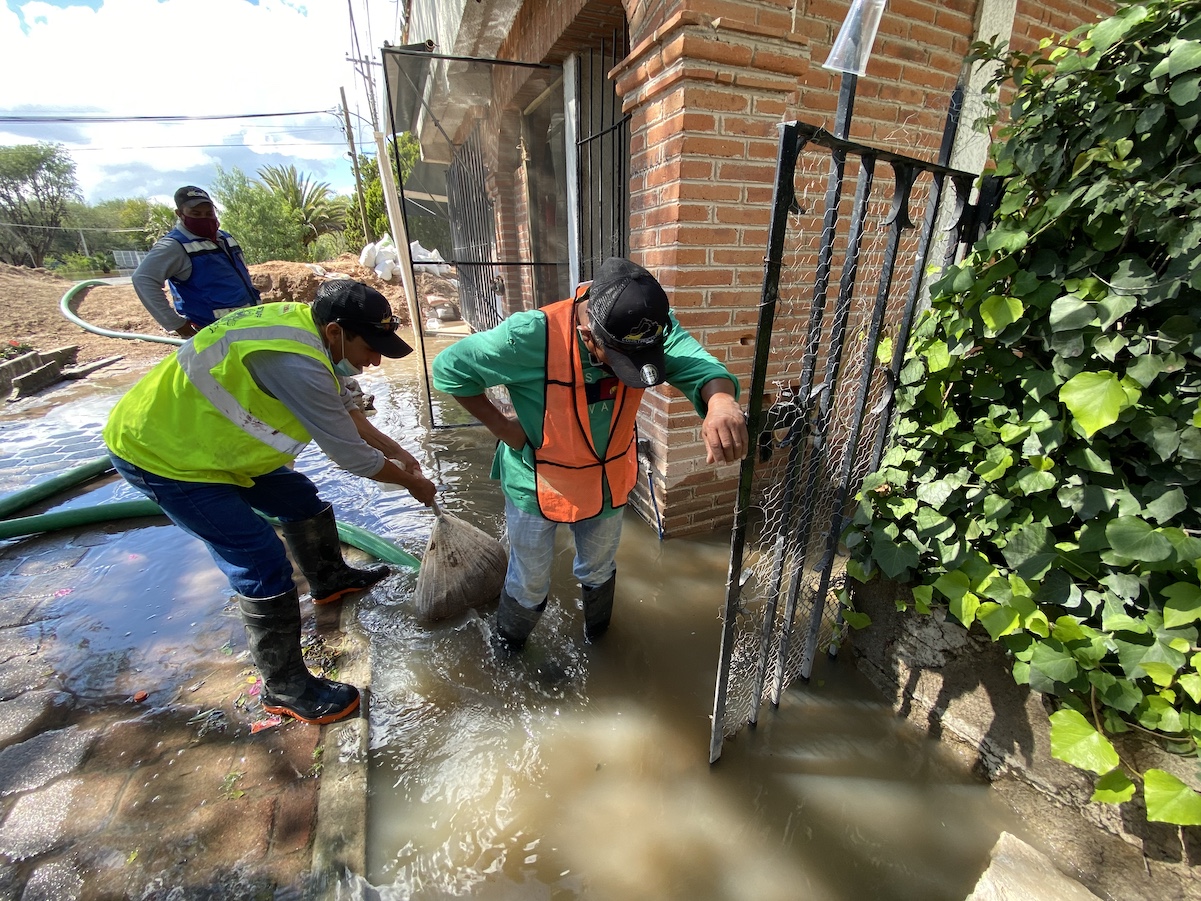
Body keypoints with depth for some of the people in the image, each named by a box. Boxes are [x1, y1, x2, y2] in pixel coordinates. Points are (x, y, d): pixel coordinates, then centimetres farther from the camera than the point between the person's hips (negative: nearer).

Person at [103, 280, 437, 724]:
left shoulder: (302, 323, -3)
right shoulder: (296, 362, -34)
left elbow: (344, 410, 8)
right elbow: (350, 453, -26)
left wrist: (396, 451, 10)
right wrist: (413, 483, -10)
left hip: (200, 435, 10)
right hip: (158, 453, -9)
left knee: (301, 499, 17)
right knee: (262, 563, -10)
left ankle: (330, 578, 42)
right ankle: (285, 687, 7)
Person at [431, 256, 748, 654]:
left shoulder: (650, 327, -21)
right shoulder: (530, 336, -31)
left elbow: (696, 364, -35)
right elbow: (449, 367, -19)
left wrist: (721, 399, -57)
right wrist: (503, 428, -20)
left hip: (607, 482, 4)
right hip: (537, 484, -3)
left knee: (599, 571, 29)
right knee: (529, 585, 19)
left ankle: (597, 631, 63)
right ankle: (509, 639, 55)